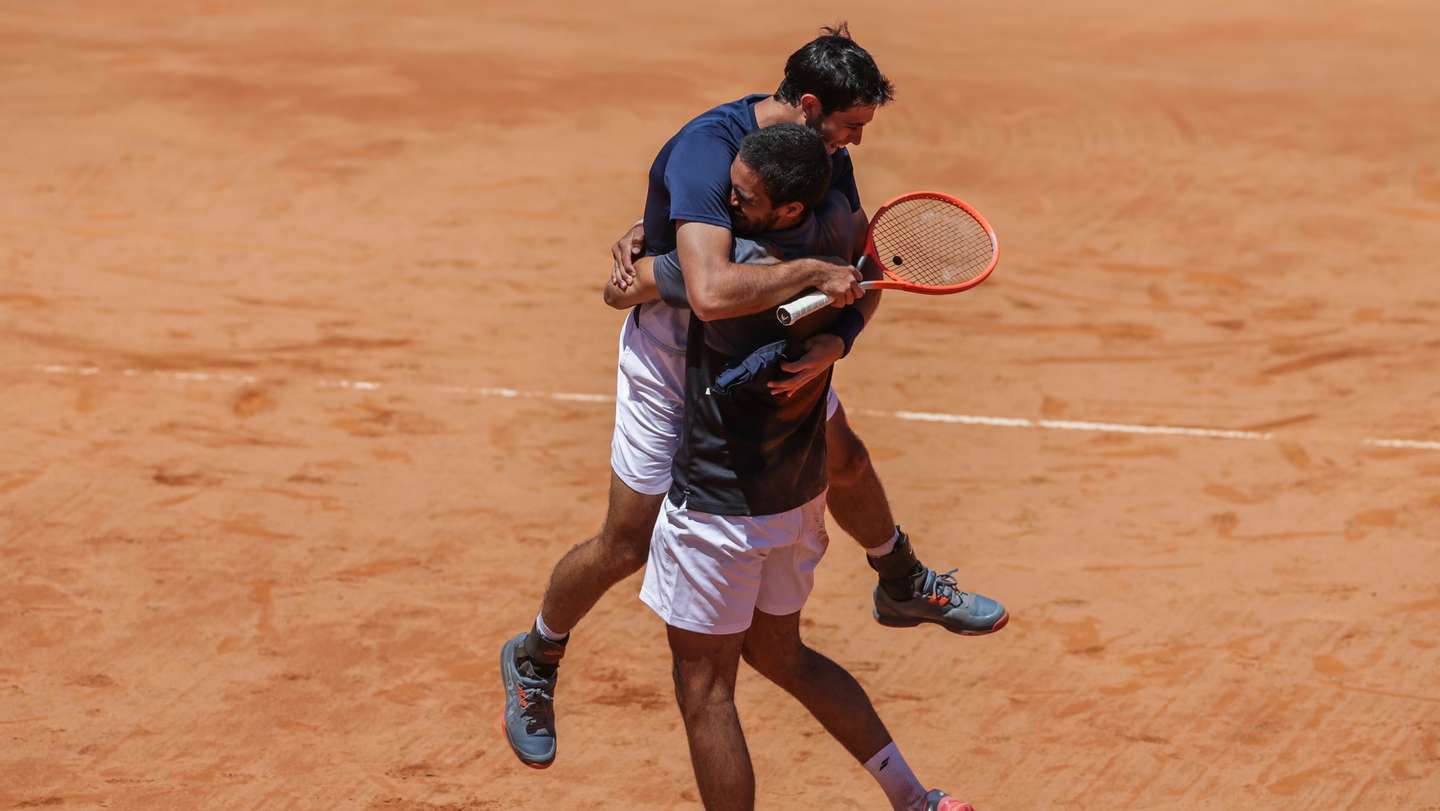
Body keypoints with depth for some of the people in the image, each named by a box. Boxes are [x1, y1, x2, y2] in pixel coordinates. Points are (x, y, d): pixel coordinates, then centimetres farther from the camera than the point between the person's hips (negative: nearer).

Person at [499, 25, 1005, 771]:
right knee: (628, 544, 1)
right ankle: (533, 660, 27)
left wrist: (835, 340, -28)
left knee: (845, 460, 24)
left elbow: (862, 270, -8)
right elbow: (712, 293, -52)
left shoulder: (822, 150, -13)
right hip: (671, 352, -7)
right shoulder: (706, 150, -38)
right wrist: (813, 272, -40)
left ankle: (905, 588, 53)